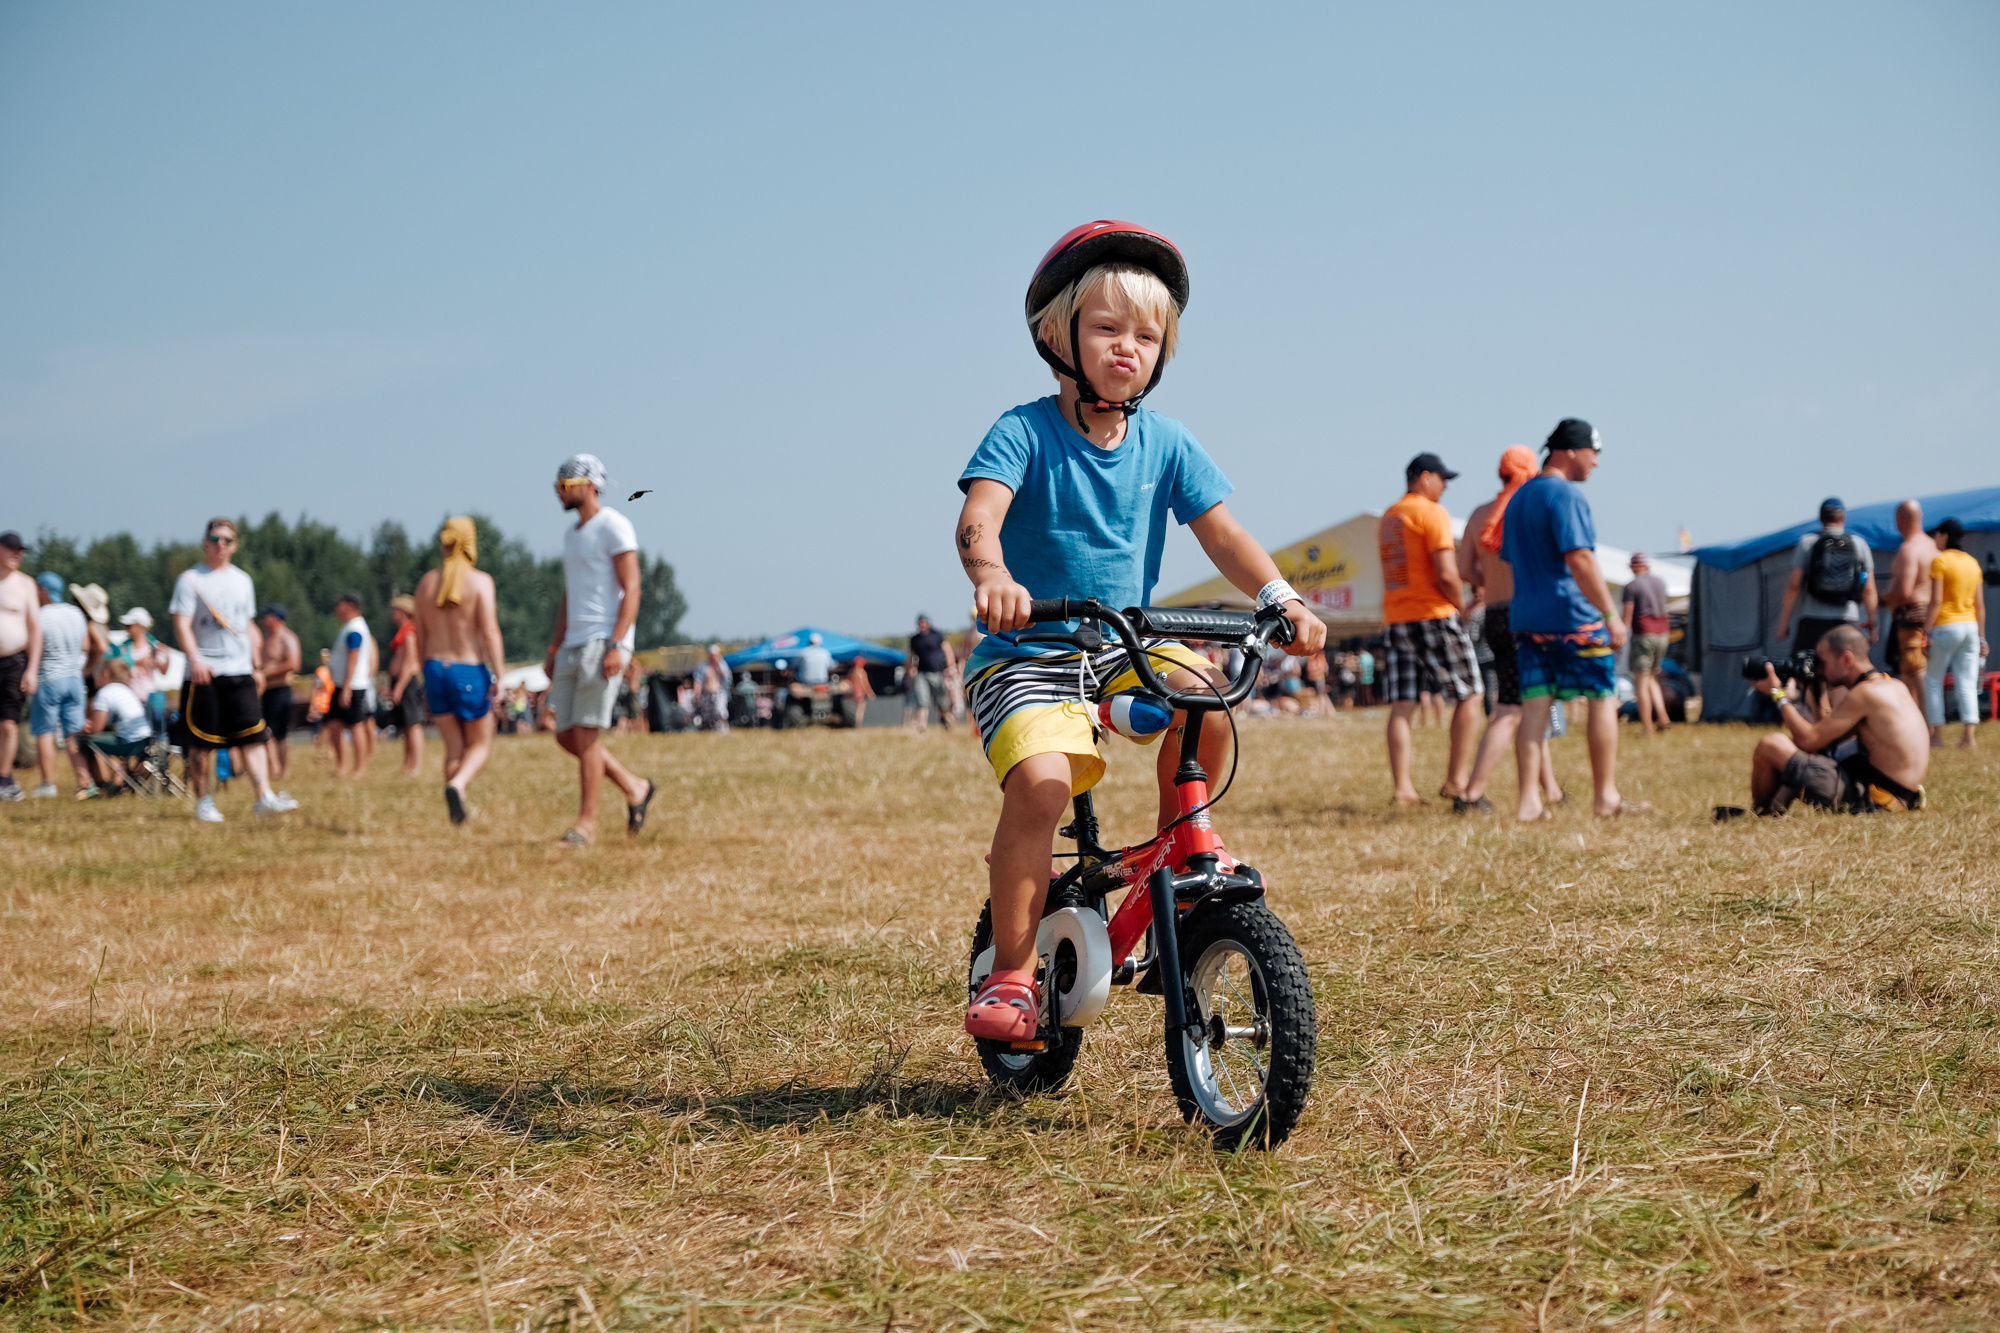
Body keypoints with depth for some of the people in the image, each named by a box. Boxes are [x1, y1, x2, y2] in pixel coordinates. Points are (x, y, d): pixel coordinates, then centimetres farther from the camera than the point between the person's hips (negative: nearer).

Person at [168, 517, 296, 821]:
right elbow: (182, 624, -10)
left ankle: (265, 798, -14)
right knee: (200, 742, 0)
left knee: (253, 735, -8)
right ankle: (203, 801, 11)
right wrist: (195, 659, -25)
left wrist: (257, 667, 17)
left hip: (240, 672, 4)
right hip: (204, 672, -4)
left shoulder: (242, 580, 17)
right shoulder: (191, 579, 0)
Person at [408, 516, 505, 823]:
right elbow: (490, 632, -16)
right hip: (470, 671, -4)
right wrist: (499, 675, -15)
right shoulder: (480, 581, -8)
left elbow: (420, 636, 10)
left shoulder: (426, 582, 6)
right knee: (480, 745, 9)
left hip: (435, 670, 4)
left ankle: (456, 814, 5)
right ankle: (458, 785, -21)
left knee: (454, 748, 13)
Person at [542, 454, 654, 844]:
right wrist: (555, 648, 19)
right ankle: (634, 788, 18)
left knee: (586, 733, -10)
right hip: (573, 645, 9)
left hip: (604, 641, -9)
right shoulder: (571, 535, 20)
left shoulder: (613, 526, -7)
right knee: (566, 735, 6)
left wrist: (616, 645, -23)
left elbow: (631, 589, -14)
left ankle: (587, 820, -4)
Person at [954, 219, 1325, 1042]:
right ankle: (1011, 972, -14)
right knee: (1041, 777, -29)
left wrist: (1280, 599, -22)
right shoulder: (1023, 433, -10)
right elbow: (978, 515, -26)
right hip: (1025, 655, -4)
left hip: (1124, 644, 4)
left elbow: (1220, 532, -3)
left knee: (1206, 693, -26)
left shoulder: (1165, 445, 2)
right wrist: (991, 575, -50)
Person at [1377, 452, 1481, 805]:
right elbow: (1446, 575, -17)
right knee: (1467, 697, 4)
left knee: (1402, 706, 2)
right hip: (1434, 615, -7)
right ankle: (1456, 779, 1)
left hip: (1395, 617, 7)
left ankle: (1402, 787, -3)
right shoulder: (1432, 512, -9)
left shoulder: (1387, 518, 17)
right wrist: (1461, 604, -2)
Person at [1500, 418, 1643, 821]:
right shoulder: (1566, 494, -11)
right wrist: (1611, 614, -19)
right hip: (1574, 618, -8)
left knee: (1534, 708, 3)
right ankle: (1605, 797, 8)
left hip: (1526, 619, 8)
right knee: (1603, 700, 4)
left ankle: (1529, 801, -3)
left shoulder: (1518, 498, 16)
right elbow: (1579, 558, -20)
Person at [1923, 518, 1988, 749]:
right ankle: (1968, 735, -8)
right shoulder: (1973, 563, 12)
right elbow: (1980, 605, 12)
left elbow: (1936, 601, -14)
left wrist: (1926, 632, -13)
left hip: (1946, 626, -6)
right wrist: (1981, 637, 17)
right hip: (1970, 626, 6)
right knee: (1967, 684, 3)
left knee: (1933, 681, 6)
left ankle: (1937, 734, 2)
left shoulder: (1940, 561, -7)